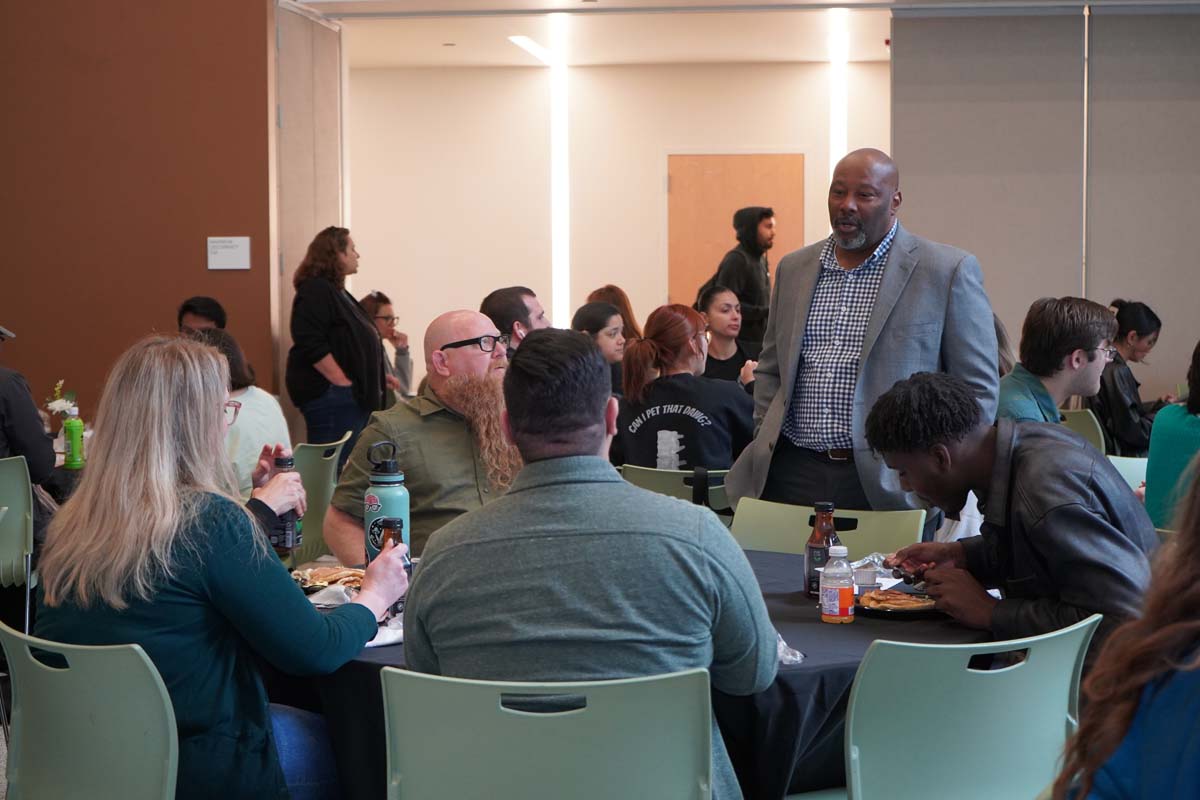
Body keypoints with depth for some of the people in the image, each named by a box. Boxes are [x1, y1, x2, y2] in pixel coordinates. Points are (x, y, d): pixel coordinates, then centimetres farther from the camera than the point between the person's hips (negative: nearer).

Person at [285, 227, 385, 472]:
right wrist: (343, 383, -21)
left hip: (353, 397, 10)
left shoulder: (337, 291, 20)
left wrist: (375, 384, 19)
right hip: (330, 395, -10)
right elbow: (311, 344, -21)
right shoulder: (315, 290, -10)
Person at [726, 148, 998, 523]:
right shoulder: (794, 268, 14)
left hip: (885, 483, -4)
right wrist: (765, 444, 10)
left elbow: (977, 388, -1)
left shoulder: (948, 270, -2)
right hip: (791, 475, 4)